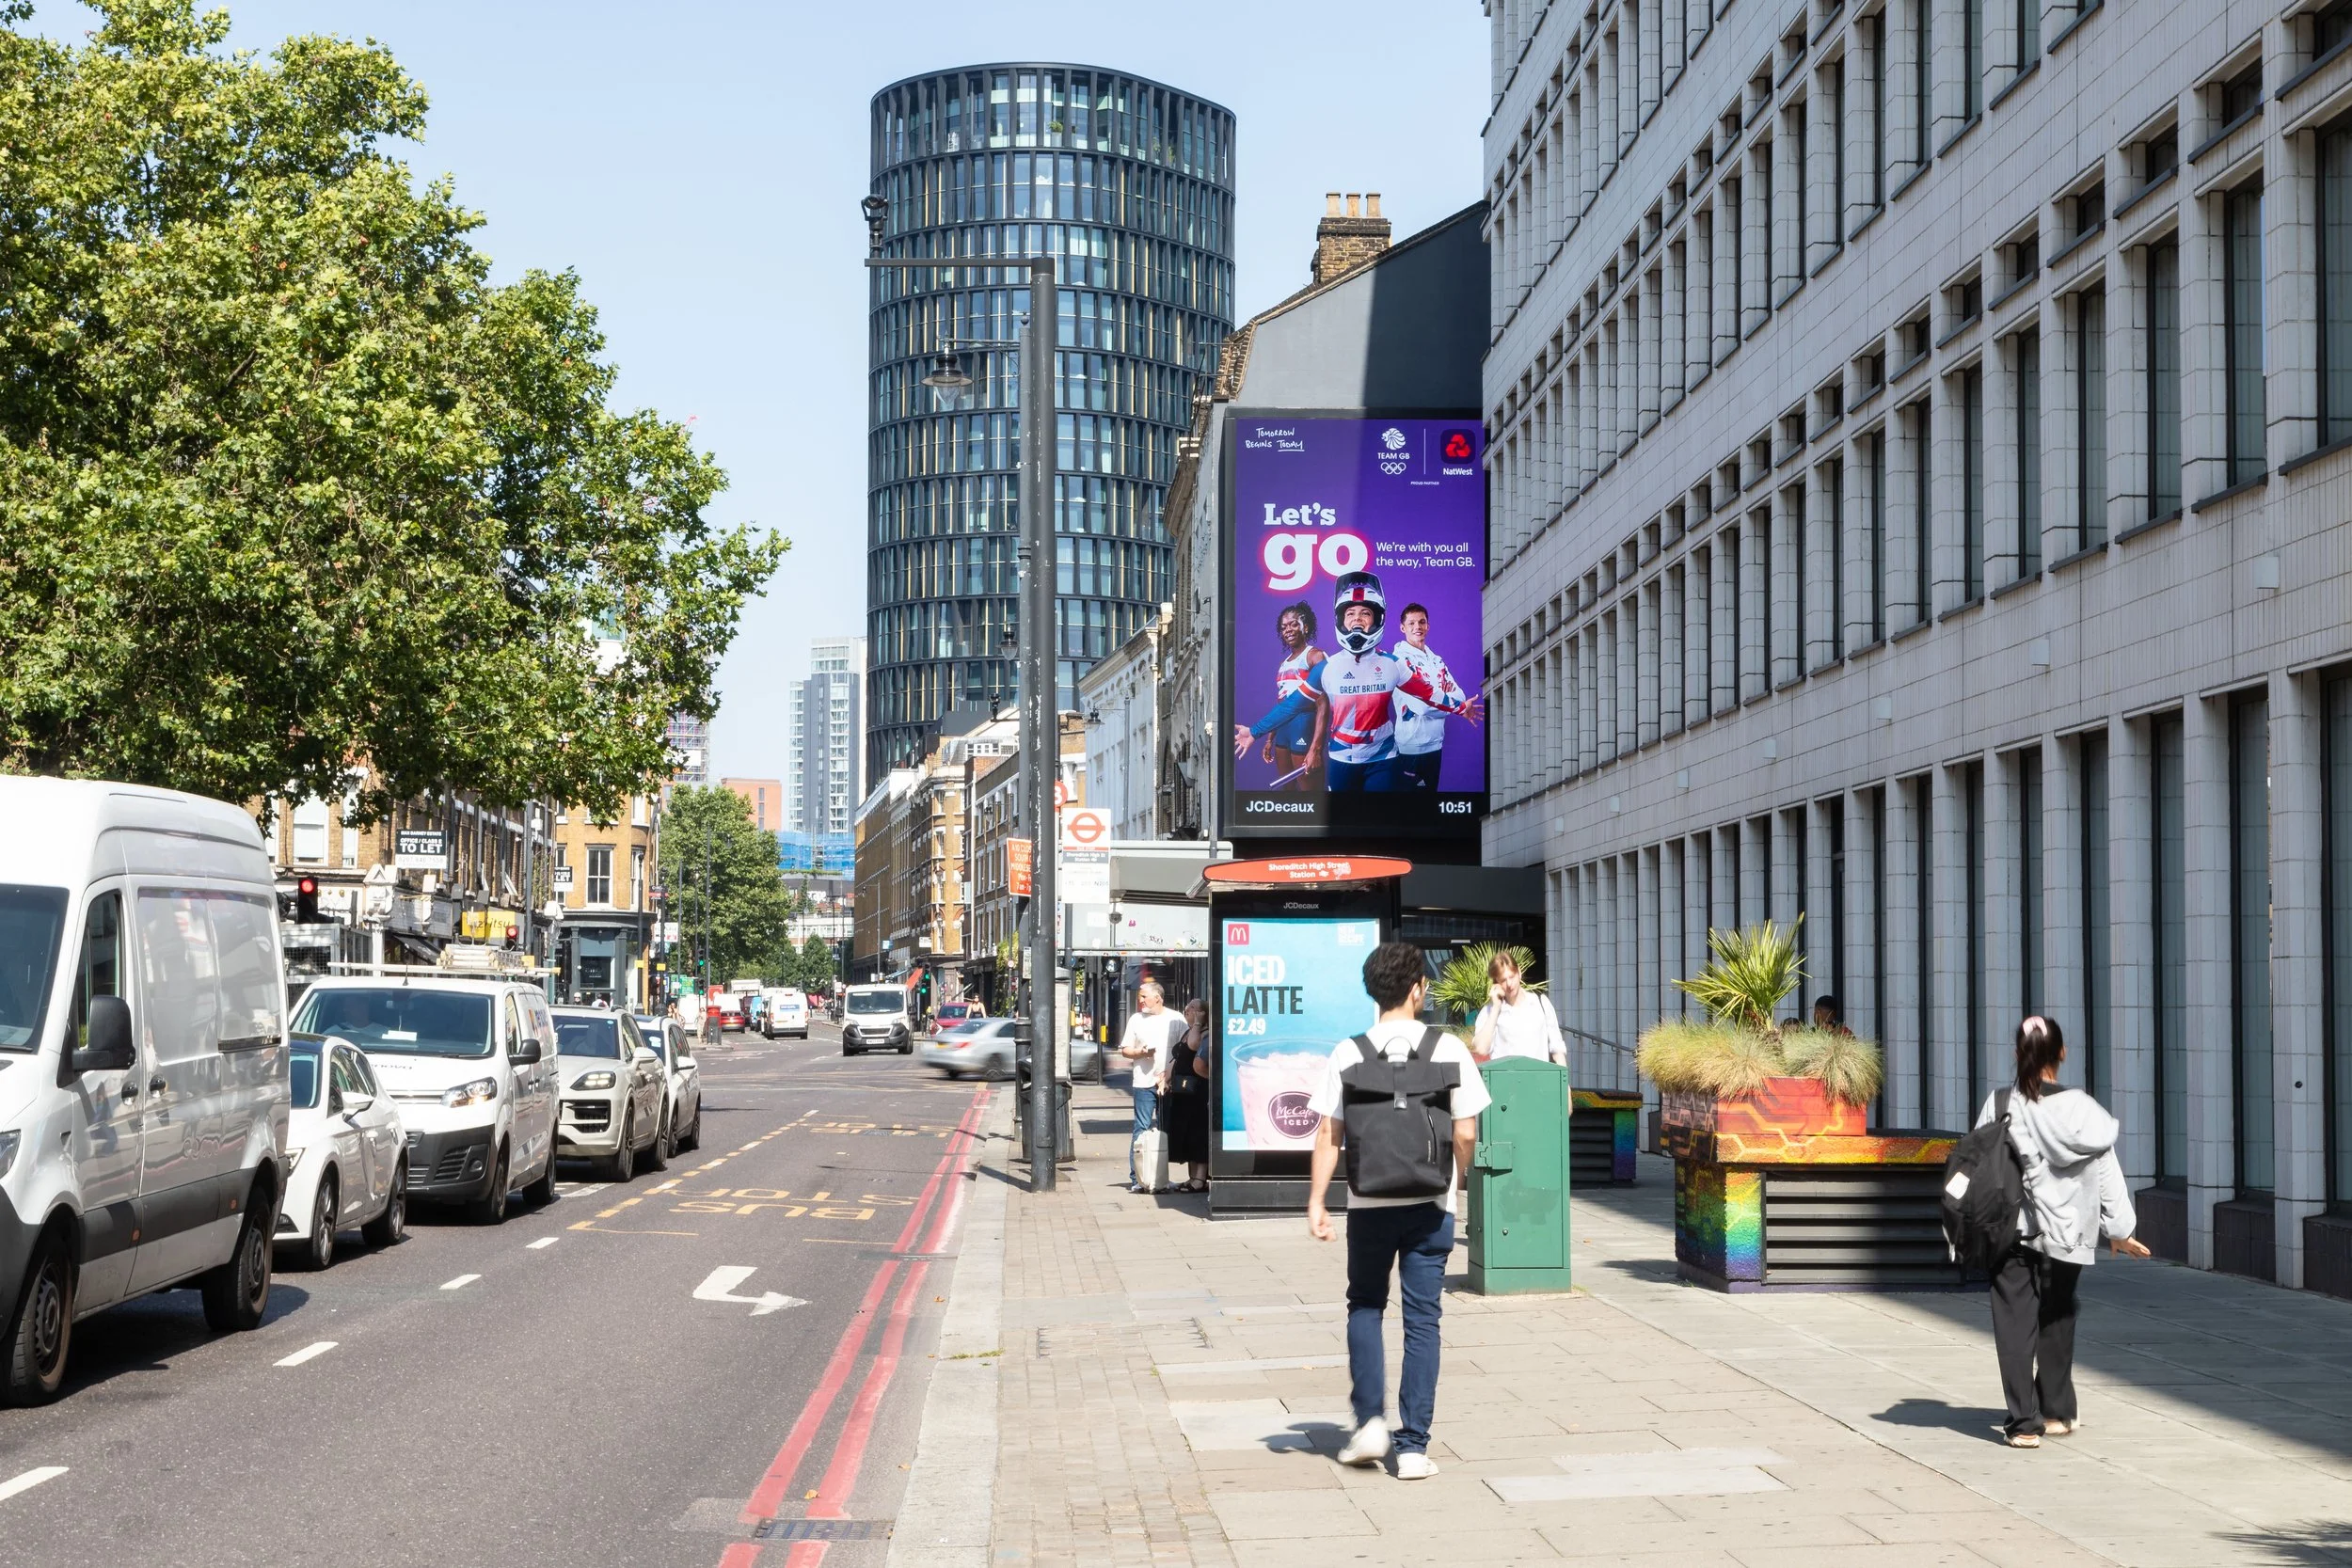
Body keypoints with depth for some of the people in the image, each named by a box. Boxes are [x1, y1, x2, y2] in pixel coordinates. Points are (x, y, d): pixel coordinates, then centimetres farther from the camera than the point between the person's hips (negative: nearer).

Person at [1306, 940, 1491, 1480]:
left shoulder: (1349, 1054, -4)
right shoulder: (1447, 1048, -5)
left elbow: (1328, 1135, -7)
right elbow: (1466, 1133, -5)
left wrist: (1316, 1201, -1)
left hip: (1369, 1204, 1)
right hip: (1429, 1206, 0)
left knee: (1365, 1305, 20)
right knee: (1422, 1319, 6)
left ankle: (1370, 1421, 8)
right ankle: (1413, 1446, 4)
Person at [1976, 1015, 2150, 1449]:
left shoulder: (1999, 1105, -7)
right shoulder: (2082, 1110, -7)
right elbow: (2107, 1172, -2)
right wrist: (2119, 1230, 8)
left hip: (2010, 1230, -1)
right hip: (2065, 1232, 1)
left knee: (2014, 1324, 2)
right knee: (2056, 1320, 18)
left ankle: (2024, 1421, -5)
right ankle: (2056, 1411, 29)